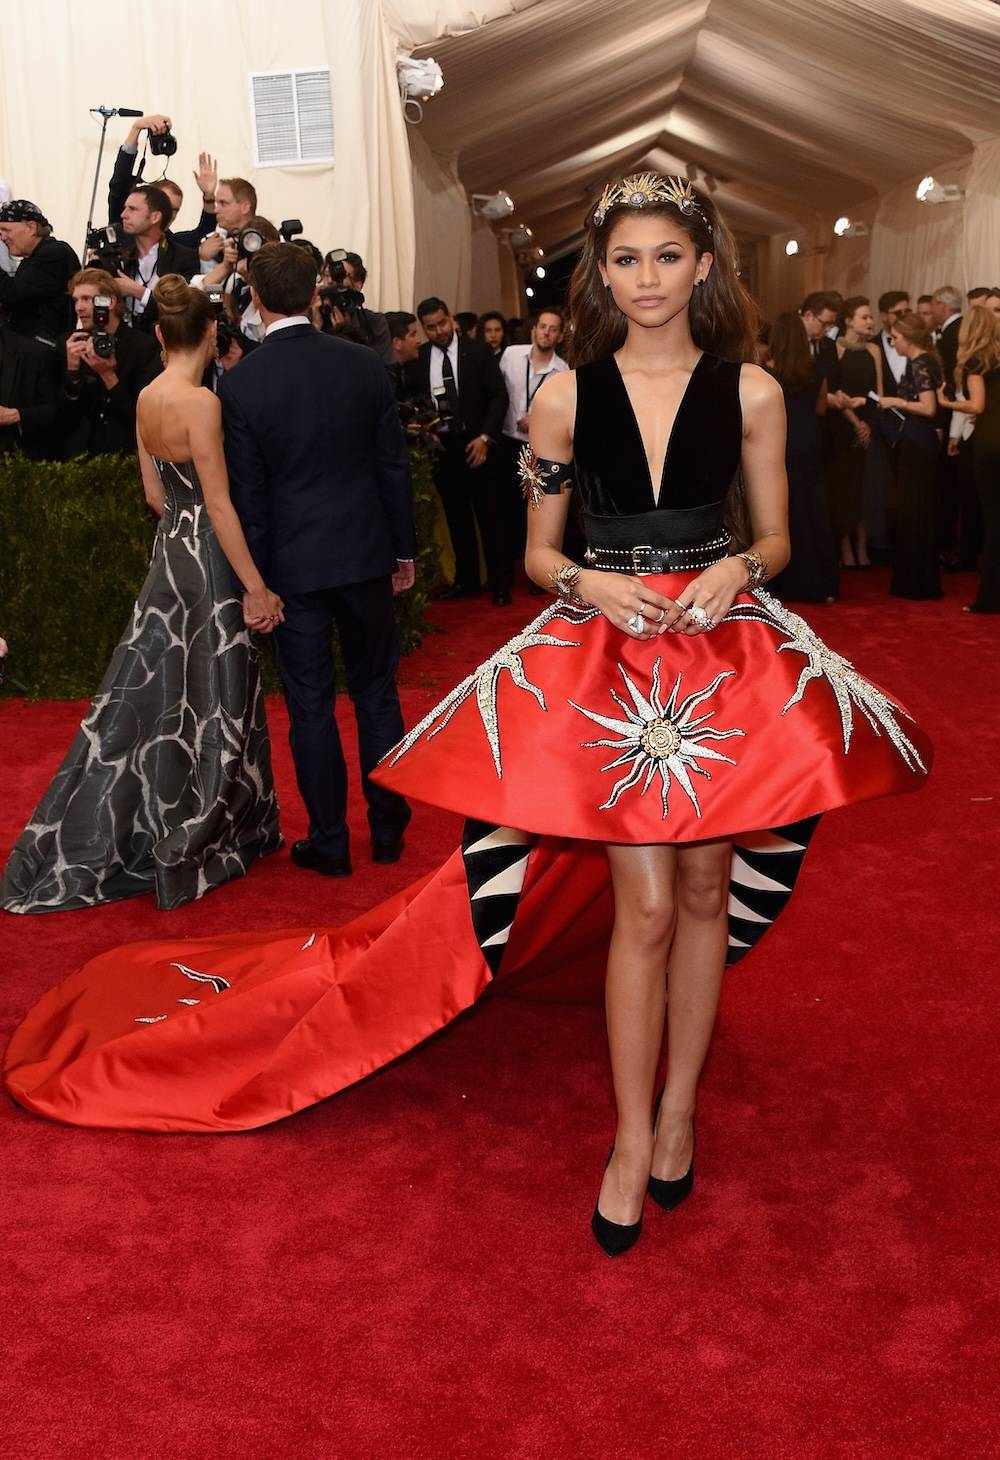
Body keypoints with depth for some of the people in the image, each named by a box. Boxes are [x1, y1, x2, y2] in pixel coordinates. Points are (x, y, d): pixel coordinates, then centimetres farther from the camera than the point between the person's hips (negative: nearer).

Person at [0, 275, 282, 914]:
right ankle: (194, 846, 18)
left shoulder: (146, 399, 7)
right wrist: (257, 587, -18)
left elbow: (155, 493, 13)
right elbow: (220, 503, -20)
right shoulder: (200, 402, -18)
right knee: (208, 706, 4)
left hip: (170, 553, 8)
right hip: (210, 560, -8)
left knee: (157, 694, 16)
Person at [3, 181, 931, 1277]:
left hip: (729, 656, 2)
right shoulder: (567, 396, 1)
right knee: (646, 904, -5)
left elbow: (774, 538, 9)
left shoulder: (751, 392, 3)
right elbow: (539, 551, 6)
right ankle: (634, 1138, 12)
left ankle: (677, 1110, 26)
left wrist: (734, 568, -12)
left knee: (706, 889, 8)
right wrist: (590, 585, -14)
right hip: (604, 654, -2)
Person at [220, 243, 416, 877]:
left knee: (311, 703, 8)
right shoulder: (364, 363, -4)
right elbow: (395, 463, 0)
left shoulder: (240, 384, -10)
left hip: (293, 562, -2)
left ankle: (330, 841, 17)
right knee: (377, 691, 14)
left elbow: (249, 493, -7)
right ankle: (388, 828, 23)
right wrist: (404, 549, 10)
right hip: (365, 551, 2)